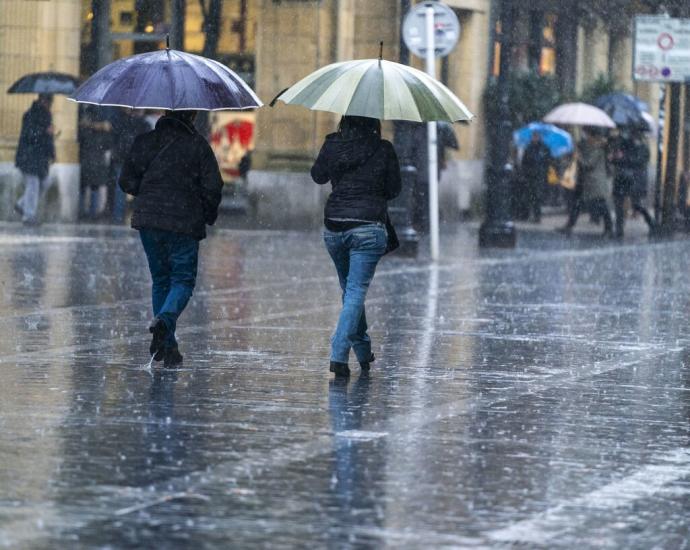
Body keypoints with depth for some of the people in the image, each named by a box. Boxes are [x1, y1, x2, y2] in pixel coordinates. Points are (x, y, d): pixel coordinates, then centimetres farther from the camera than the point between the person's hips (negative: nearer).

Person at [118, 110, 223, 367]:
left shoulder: (144, 141, 3)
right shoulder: (198, 146, -4)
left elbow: (127, 181, 4)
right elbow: (212, 188, -4)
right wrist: (209, 216, 13)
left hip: (148, 219, 3)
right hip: (184, 222, -3)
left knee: (160, 279, 15)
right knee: (183, 279, 4)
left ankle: (167, 346, 11)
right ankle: (165, 319, -26)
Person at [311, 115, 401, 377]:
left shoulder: (333, 143, 0)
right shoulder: (383, 149, -6)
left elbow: (318, 176, 16)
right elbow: (394, 190, 4)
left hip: (333, 228, 3)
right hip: (369, 227, -3)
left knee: (350, 289, 20)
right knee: (356, 290, -4)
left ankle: (363, 351, 28)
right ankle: (339, 354, -18)